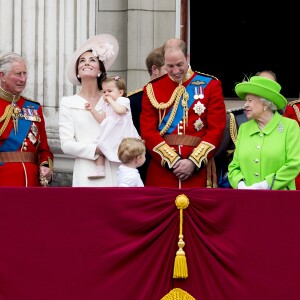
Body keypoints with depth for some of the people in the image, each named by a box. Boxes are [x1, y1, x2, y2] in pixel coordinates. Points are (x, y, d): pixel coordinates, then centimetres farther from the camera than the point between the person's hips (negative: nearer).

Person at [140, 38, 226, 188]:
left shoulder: (210, 85, 5)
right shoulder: (152, 89, 8)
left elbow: (216, 129, -1)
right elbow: (148, 131, 1)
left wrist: (193, 162, -11)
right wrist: (172, 161, -10)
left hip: (198, 169, -1)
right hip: (161, 169, 1)